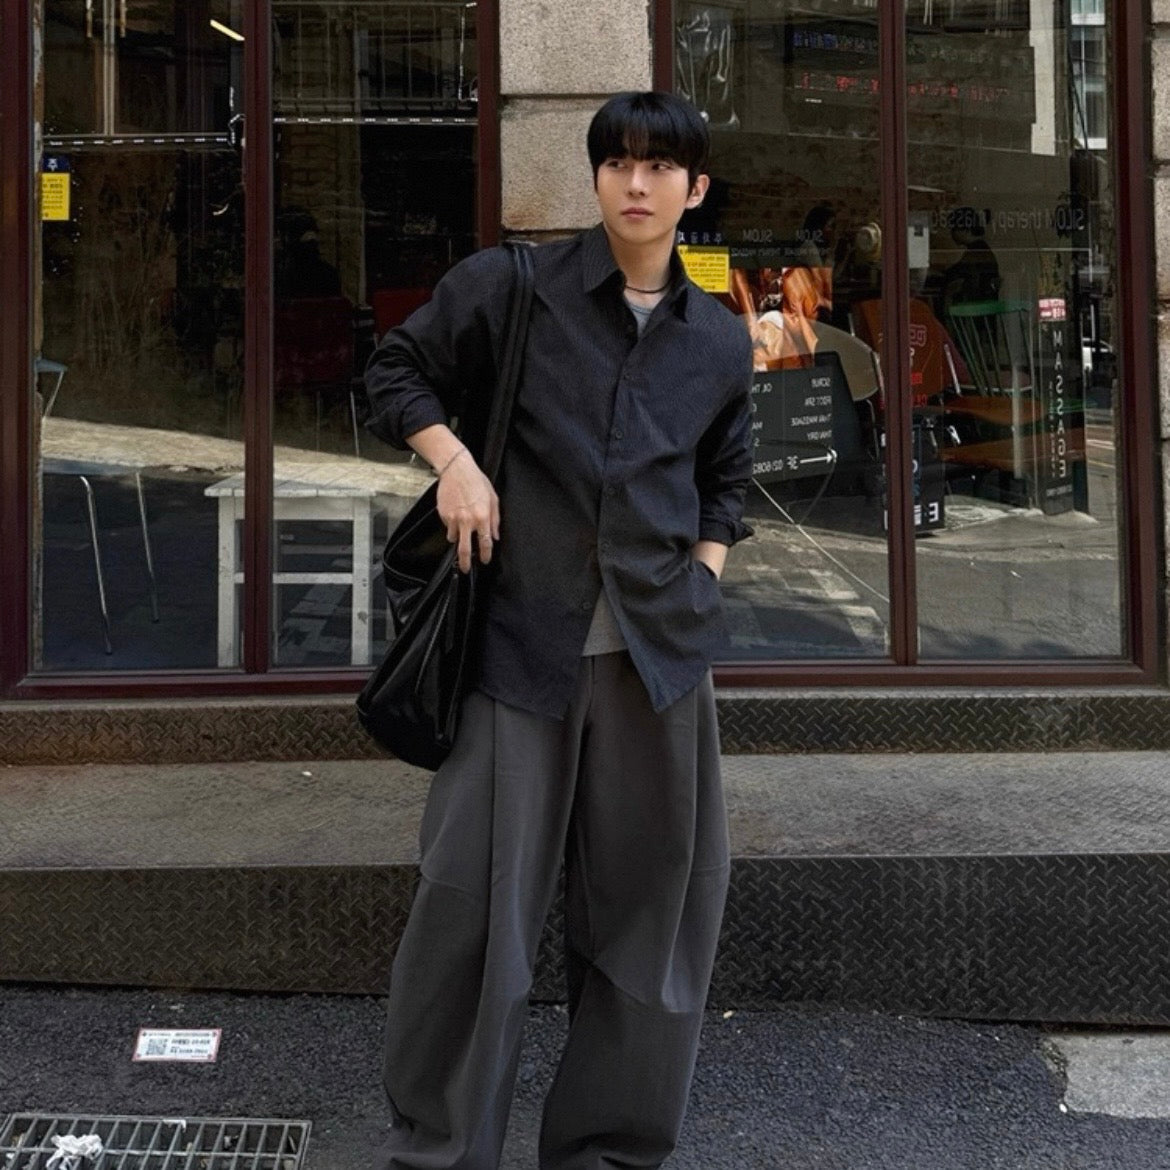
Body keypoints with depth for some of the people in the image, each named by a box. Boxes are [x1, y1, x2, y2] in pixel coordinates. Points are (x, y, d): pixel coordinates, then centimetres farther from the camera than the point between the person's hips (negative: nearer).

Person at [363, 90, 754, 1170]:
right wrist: (453, 460, -8)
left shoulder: (720, 341, 11)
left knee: (647, 898, 9)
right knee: (476, 891, -1)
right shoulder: (511, 287, 0)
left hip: (661, 650, 4)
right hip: (522, 636, -3)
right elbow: (398, 369, 9)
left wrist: (705, 582, 8)